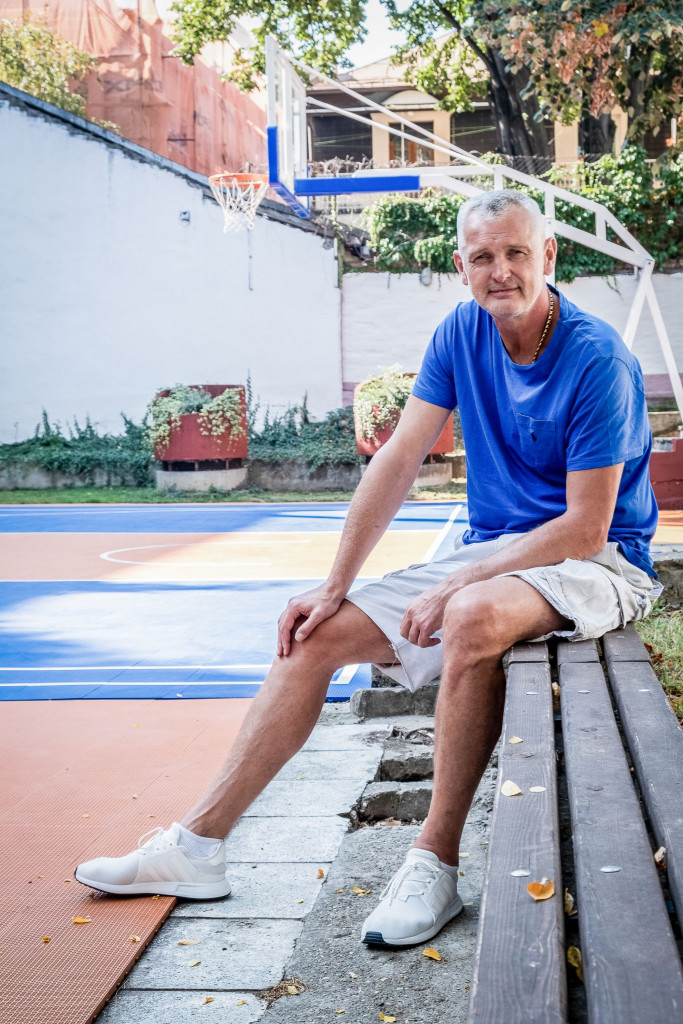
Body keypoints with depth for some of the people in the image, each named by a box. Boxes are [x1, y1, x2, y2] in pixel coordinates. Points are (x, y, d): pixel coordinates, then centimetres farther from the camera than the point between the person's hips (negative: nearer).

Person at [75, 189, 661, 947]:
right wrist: (334, 587, -6)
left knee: (474, 615, -40)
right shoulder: (461, 335, 0)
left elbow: (585, 528, -20)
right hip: (489, 550, 7)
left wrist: (460, 583, -24)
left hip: (597, 564, -6)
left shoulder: (597, 359, -18)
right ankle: (198, 844, 2)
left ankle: (434, 862, -24)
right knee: (314, 634, -3)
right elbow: (398, 460, -2)